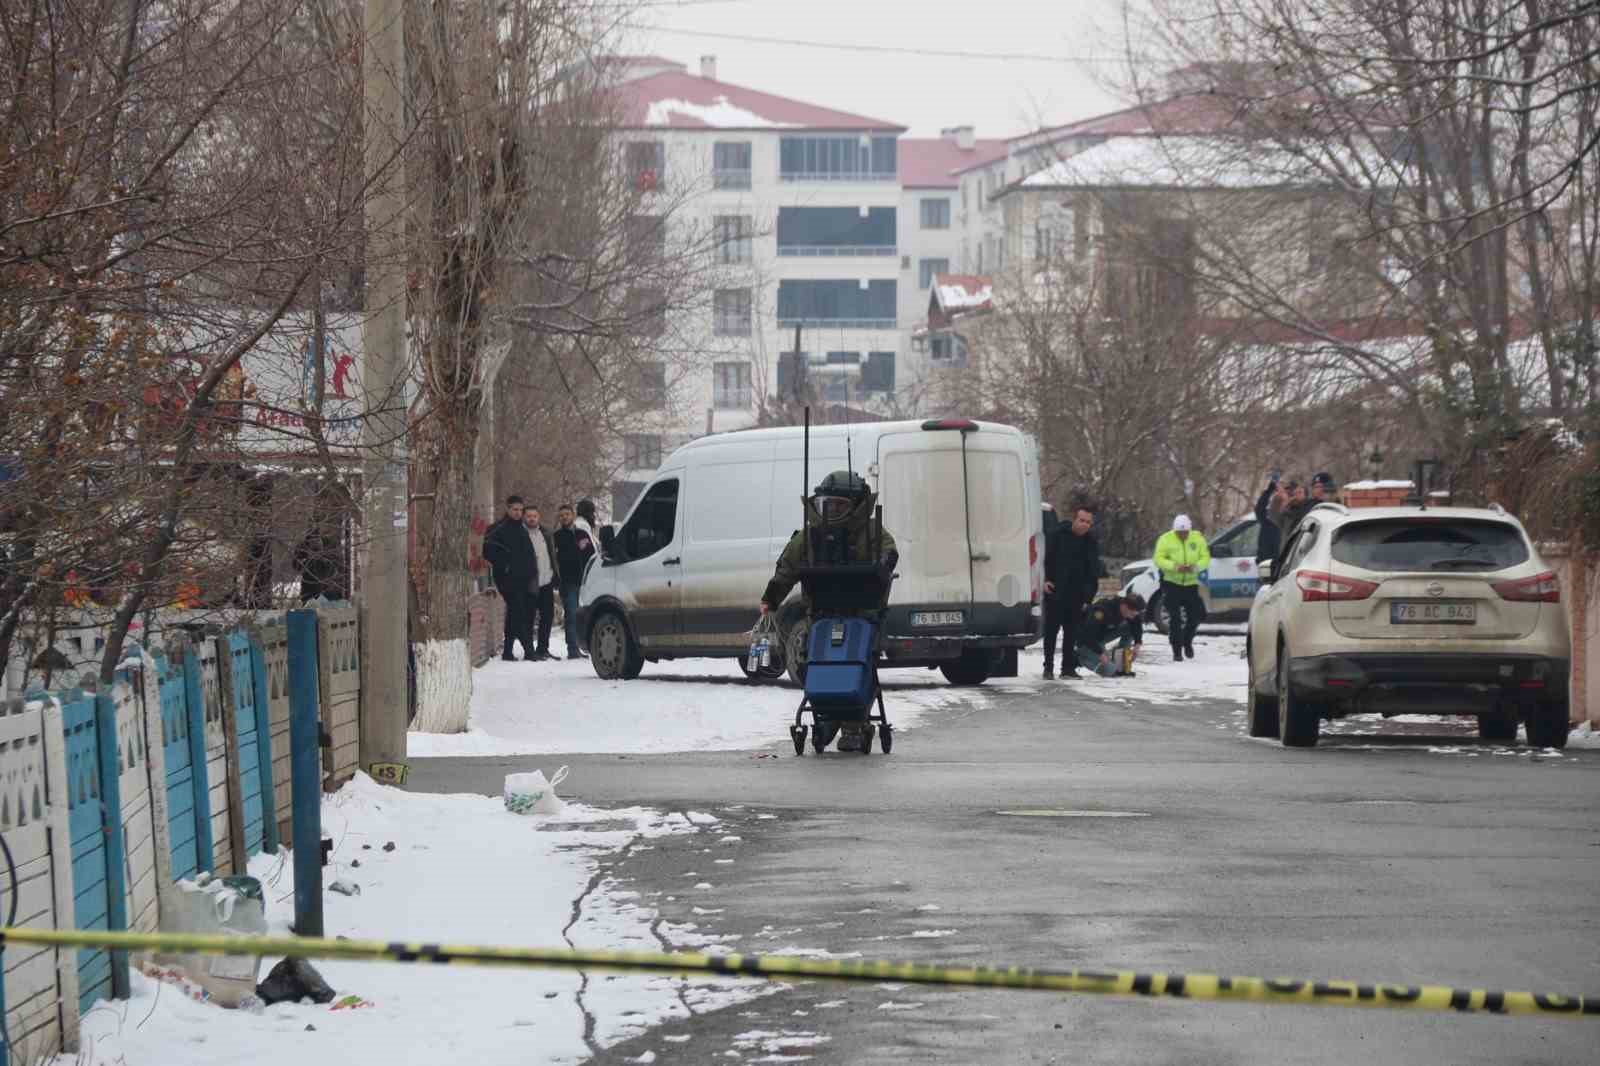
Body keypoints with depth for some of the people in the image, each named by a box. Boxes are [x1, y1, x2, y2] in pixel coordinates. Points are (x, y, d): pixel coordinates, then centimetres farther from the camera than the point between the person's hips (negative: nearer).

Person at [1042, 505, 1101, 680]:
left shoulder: (1091, 542, 4)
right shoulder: (1059, 534, -3)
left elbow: (1094, 573, 5)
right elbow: (1046, 558, 2)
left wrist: (1088, 597, 0)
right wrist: (1046, 580, -10)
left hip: (1076, 595, 2)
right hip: (1054, 592, -2)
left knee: (1071, 632, 4)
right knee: (1051, 629, 0)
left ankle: (1068, 667, 10)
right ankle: (1048, 667, 6)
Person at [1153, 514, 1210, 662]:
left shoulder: (1197, 539, -1)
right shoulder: (1166, 539, -9)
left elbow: (1205, 558, -2)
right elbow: (1158, 559, -13)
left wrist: (1195, 566, -23)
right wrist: (1174, 566, -29)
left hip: (1191, 583, 3)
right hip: (1171, 583, -3)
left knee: (1197, 615, 2)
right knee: (1175, 618, -6)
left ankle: (1187, 641, 27)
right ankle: (1177, 650, 1)